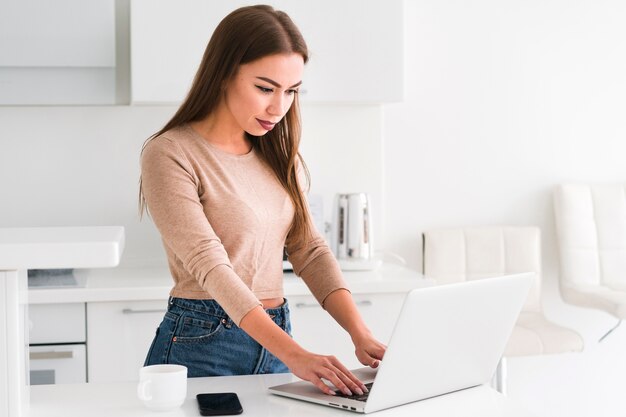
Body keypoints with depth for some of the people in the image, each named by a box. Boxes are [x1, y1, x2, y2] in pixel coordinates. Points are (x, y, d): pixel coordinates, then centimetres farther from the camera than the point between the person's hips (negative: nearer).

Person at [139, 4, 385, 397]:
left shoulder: (279, 155, 7)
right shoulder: (170, 155, -14)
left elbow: (310, 250, 4)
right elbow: (210, 267, -22)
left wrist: (361, 335, -11)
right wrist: (294, 356, -31)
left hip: (275, 338, 6)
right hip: (202, 348, -6)